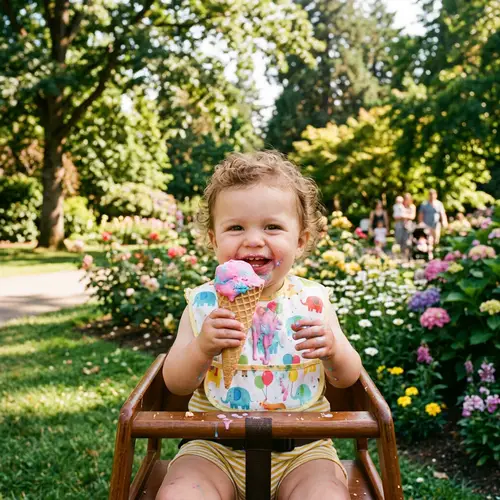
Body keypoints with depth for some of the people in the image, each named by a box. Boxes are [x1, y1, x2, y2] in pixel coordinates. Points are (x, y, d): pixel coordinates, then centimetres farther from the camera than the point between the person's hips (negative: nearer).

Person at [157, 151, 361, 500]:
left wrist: (333, 349, -19)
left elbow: (347, 378, 4)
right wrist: (201, 348, -25)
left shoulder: (312, 300, -2)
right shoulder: (204, 303, -3)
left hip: (300, 448, 0)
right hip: (216, 447, 0)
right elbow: (176, 384, -4)